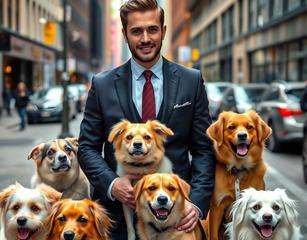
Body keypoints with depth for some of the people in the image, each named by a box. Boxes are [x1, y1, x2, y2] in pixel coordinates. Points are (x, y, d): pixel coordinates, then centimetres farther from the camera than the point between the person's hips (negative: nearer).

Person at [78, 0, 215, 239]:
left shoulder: (191, 81, 0)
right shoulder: (102, 85, 1)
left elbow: (203, 149, 0)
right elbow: (87, 147, 3)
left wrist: (197, 202, -12)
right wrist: (111, 183, -15)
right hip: (119, 212, 0)